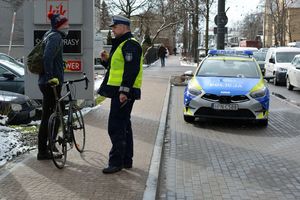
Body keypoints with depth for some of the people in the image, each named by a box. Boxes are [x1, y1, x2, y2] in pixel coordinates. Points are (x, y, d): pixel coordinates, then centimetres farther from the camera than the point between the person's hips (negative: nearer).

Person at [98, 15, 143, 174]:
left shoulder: (130, 45, -13)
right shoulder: (120, 44, 21)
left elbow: (131, 69, -22)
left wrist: (124, 91, -26)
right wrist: (106, 60, 8)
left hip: (124, 93, -11)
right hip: (119, 91, 11)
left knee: (116, 126, -10)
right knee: (123, 125, 14)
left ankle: (116, 162, -5)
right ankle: (126, 160, 22)